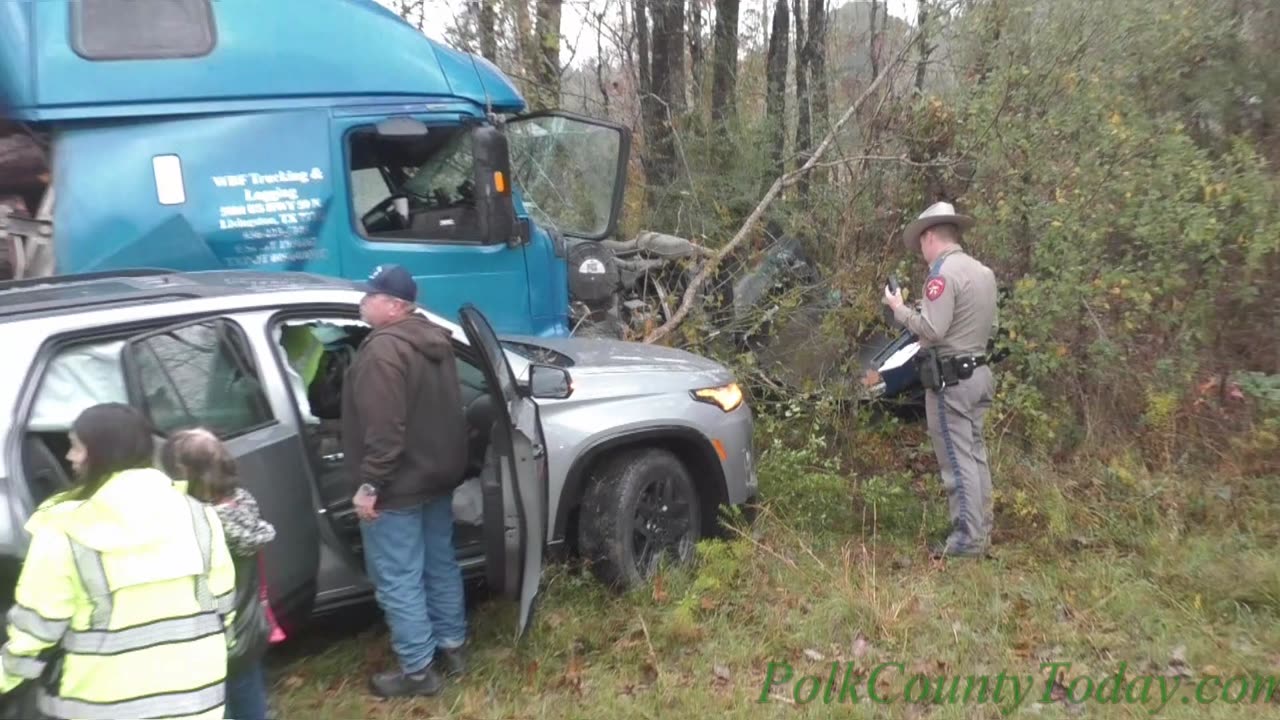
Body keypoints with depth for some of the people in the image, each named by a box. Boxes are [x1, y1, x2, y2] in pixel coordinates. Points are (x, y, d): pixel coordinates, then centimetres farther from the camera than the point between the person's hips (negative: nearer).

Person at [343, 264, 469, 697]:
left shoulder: (384, 350, -22)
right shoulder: (434, 338, 8)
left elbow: (383, 429, -27)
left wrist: (370, 485, -20)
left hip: (399, 487, -10)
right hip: (439, 475, 10)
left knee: (398, 581, 2)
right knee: (440, 564, 19)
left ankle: (418, 671, 12)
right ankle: (451, 647, 31)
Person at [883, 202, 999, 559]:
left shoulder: (943, 272, -15)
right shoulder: (983, 271, 12)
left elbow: (931, 330, -21)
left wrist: (899, 308, -7)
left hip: (950, 379, -9)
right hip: (977, 372, 9)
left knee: (957, 459, -4)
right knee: (975, 454, 14)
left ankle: (967, 538, 0)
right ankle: (981, 532, 21)